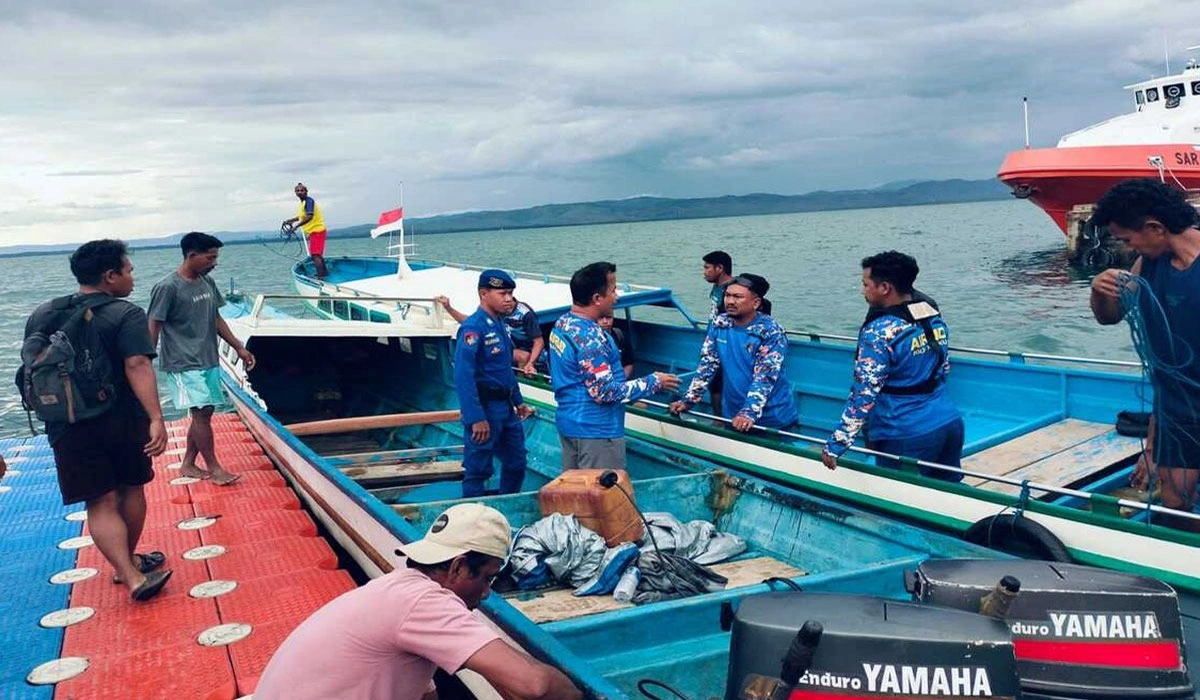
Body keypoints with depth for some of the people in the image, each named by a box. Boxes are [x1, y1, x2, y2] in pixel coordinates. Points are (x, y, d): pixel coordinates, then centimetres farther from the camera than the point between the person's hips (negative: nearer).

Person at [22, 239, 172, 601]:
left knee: (100, 504, 2)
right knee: (129, 489, 18)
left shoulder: (42, 316, 7)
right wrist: (156, 418, -31)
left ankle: (132, 577, -7)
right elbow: (137, 366, -25)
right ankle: (130, 561, 32)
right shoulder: (126, 314, -11)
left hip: (68, 427, 3)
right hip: (122, 421, -2)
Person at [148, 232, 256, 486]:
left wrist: (239, 348, 14)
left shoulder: (207, 282, 7)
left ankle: (188, 464, 23)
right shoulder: (167, 288, -14)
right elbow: (153, 328, -11)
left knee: (204, 412, 10)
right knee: (201, 412, -9)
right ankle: (214, 468, 1)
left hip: (208, 361, 8)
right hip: (184, 365, -7)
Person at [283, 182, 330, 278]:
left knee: (315, 255, -16)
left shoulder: (309, 201, -15)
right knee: (317, 254, 21)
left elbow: (309, 217, -27)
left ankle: (320, 276, -20)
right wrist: (289, 220, 20)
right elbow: (301, 216, 31)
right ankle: (324, 272, 34)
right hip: (313, 231, 10)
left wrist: (296, 225, -29)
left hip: (317, 230, -10)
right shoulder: (302, 203, 15)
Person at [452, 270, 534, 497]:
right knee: (478, 470, 0)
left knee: (516, 463, 18)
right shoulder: (473, 327, -17)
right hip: (484, 408, -9)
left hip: (506, 409, 9)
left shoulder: (500, 325, 12)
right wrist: (476, 418, -26)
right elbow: (463, 375, -23)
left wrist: (518, 401, 22)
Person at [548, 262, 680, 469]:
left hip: (568, 421, 10)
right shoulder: (590, 337, -24)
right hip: (595, 431, -10)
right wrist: (653, 382, -15)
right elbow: (604, 392, -24)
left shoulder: (562, 323, 6)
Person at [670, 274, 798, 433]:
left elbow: (764, 378, -24)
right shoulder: (719, 324, -2)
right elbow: (707, 365, 1)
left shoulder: (771, 332, -18)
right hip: (733, 415, 5)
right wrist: (689, 400, -6)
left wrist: (749, 413, -34)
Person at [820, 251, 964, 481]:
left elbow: (864, 394, -20)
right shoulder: (935, 316, 5)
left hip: (908, 438, -7)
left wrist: (835, 445, -16)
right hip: (951, 423, 7)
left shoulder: (879, 331, -18)